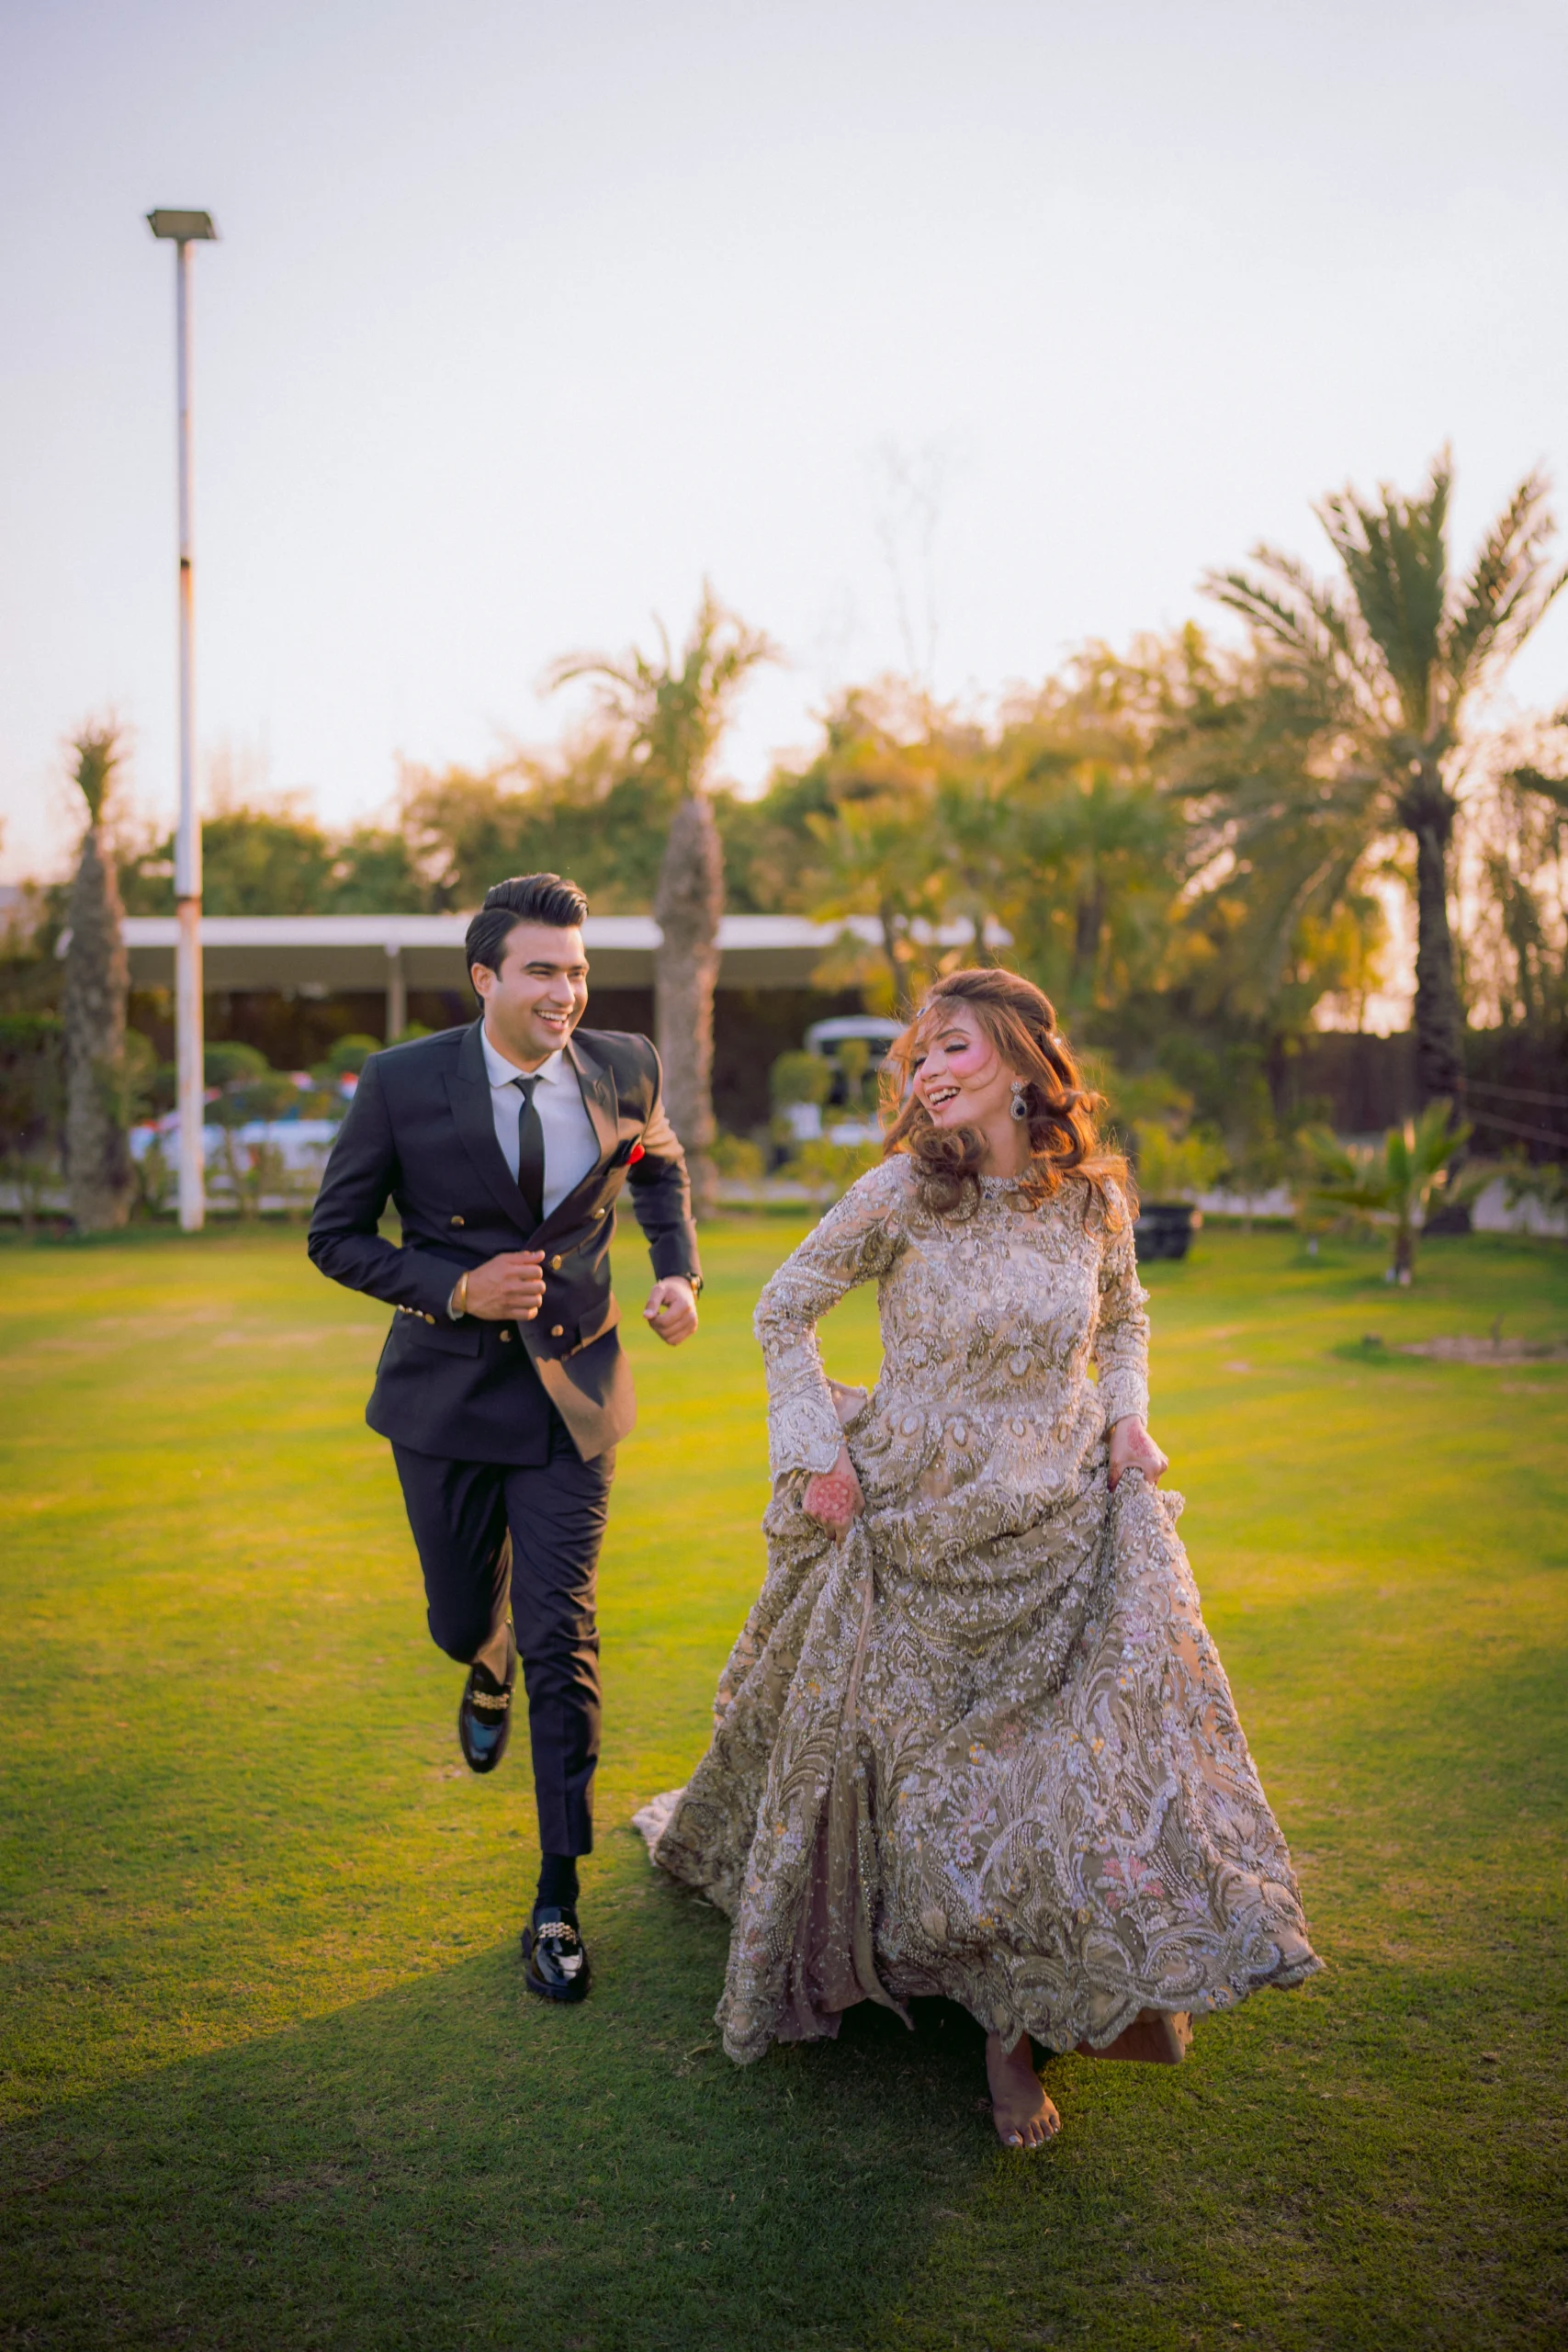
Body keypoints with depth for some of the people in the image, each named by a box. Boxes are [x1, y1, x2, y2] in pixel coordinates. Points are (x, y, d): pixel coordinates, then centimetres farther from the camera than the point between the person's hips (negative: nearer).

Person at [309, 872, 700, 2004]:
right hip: (448, 1392, 0)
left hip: (572, 1394, 0)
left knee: (561, 1635, -5)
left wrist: (679, 1271, -1)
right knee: (465, 1620, 15)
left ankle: (560, 1899, 7)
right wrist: (458, 1289, -19)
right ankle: (489, 1673, 57)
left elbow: (660, 1166, 16)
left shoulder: (625, 1068, -6)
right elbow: (337, 1236, -4)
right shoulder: (402, 1082, -13)